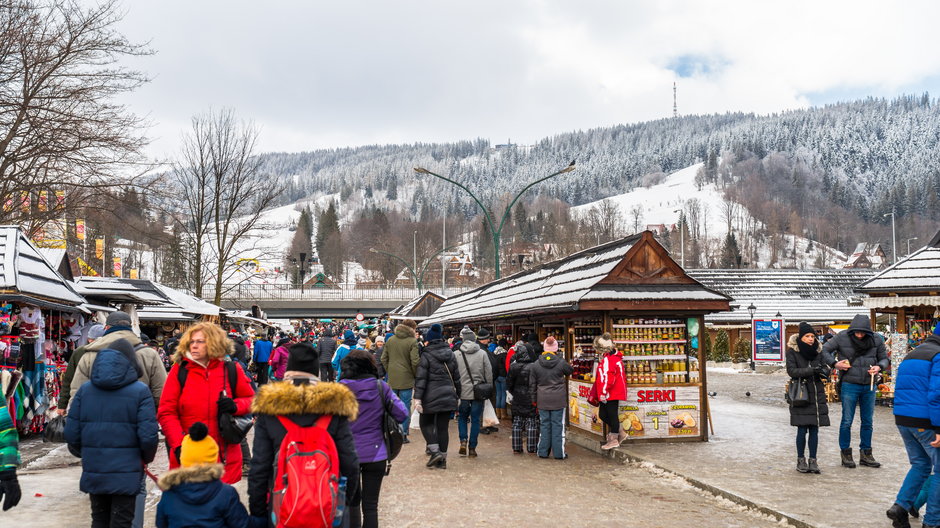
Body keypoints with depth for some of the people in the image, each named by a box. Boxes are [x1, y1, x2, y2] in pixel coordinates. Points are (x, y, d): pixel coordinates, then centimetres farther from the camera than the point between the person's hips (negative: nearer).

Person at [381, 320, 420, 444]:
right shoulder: (412, 342, -11)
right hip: (406, 379, -5)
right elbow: (415, 362, -14)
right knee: (405, 407, 3)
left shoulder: (390, 340, 7)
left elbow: (384, 359, 10)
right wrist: (415, 375, 1)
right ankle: (403, 434, 5)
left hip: (392, 379, 5)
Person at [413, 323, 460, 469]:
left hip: (431, 397, -4)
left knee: (425, 422, 13)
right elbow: (456, 378, 13)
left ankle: (435, 451, -2)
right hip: (448, 396, 5)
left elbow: (421, 378, -13)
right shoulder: (451, 355, 9)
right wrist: (458, 395, 20)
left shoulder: (426, 356, -8)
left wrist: (417, 398, -14)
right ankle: (442, 459, 12)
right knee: (443, 427, 9)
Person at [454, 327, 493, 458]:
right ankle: (472, 448, 10)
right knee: (476, 420, 8)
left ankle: (463, 441, 1)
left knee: (462, 418, 18)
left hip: (463, 392, 0)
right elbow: (489, 374, 0)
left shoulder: (456, 354, -4)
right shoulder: (482, 354, -3)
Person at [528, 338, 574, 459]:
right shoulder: (561, 362, -5)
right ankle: (559, 453, 8)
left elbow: (532, 384, 5)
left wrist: (534, 399, 13)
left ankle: (543, 452, 14)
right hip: (558, 400, -2)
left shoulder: (535, 365, 1)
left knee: (544, 425, 9)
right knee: (558, 425, 4)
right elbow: (571, 370, 15)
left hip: (543, 400, 2)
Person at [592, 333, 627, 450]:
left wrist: (603, 392, -19)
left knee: (612, 415, 0)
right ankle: (620, 433, 22)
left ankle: (614, 440, 9)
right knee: (602, 415, 13)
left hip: (611, 394, -10)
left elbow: (608, 377, -24)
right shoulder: (614, 357, 16)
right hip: (613, 393, 10)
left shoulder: (607, 359, -18)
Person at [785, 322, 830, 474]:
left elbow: (825, 367, 10)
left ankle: (813, 460, 13)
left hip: (817, 394, 4)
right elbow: (791, 370, -12)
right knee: (802, 429, -3)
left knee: (814, 429, 5)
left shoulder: (818, 350, 10)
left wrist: (825, 371, -15)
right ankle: (800, 460, 11)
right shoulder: (792, 351, -2)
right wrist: (812, 370, -22)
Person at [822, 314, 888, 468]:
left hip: (869, 386, 4)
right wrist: (834, 363, -15)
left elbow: (884, 358, 10)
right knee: (847, 421, 1)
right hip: (849, 385, -3)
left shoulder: (876, 340, 0)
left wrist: (879, 367, -11)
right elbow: (824, 350, -2)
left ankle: (865, 454, 23)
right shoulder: (842, 338, -9)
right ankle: (846, 454, 12)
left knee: (868, 422, 11)